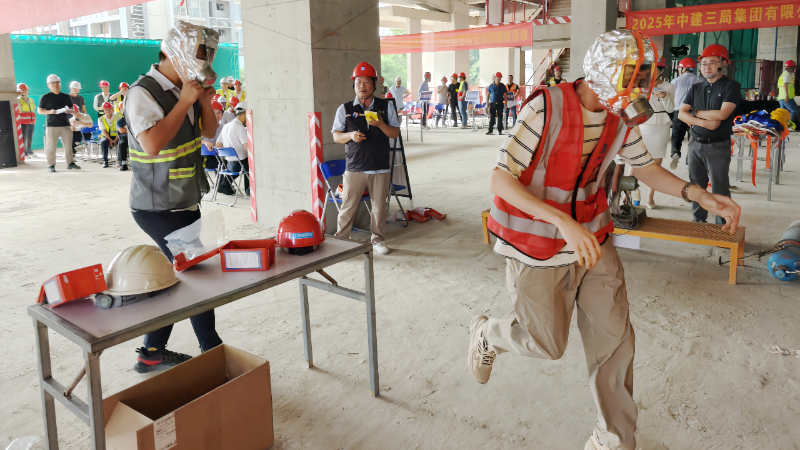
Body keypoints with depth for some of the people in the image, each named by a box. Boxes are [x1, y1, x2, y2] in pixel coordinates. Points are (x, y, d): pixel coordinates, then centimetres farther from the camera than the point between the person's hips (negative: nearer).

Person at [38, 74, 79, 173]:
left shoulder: (66, 97, 11)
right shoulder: (45, 97, 2)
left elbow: (71, 109, 17)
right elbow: (39, 111, 2)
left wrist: (69, 111, -7)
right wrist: (49, 112, -17)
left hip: (65, 124, 3)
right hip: (51, 125, -3)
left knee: (68, 145, 4)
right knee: (51, 147, -1)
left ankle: (70, 163, 13)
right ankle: (51, 165, 5)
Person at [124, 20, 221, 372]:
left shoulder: (184, 88, 7)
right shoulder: (143, 93, -17)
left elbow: (209, 132, 15)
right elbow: (152, 144, -30)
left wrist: (205, 101, -3)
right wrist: (185, 102, -23)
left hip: (184, 203, 8)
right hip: (157, 207, -8)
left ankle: (152, 353, 27)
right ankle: (213, 351, 13)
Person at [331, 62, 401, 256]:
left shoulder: (385, 106, 7)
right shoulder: (345, 109, 5)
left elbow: (395, 133, 5)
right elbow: (336, 136, 6)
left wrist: (380, 124, -13)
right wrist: (350, 135, -15)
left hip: (380, 168, 1)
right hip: (354, 167, -1)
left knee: (379, 205, 8)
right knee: (348, 206, -2)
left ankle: (378, 240, 23)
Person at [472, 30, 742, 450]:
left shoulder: (621, 120, -1)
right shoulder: (546, 109, -22)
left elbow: (646, 167, 14)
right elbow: (500, 180, -26)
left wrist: (698, 194, -3)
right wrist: (564, 222, -36)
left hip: (591, 238, 6)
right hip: (538, 246, -6)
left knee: (614, 337, 6)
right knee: (547, 343, 6)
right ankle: (487, 333, 40)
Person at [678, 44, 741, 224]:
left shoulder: (732, 86, -4)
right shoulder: (696, 89, 10)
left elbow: (722, 114, -16)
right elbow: (681, 114, -1)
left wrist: (695, 112, -6)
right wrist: (703, 122, -16)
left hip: (718, 146, -5)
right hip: (695, 144, 5)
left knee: (719, 188, -1)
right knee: (696, 186, 11)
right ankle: (698, 222, 23)